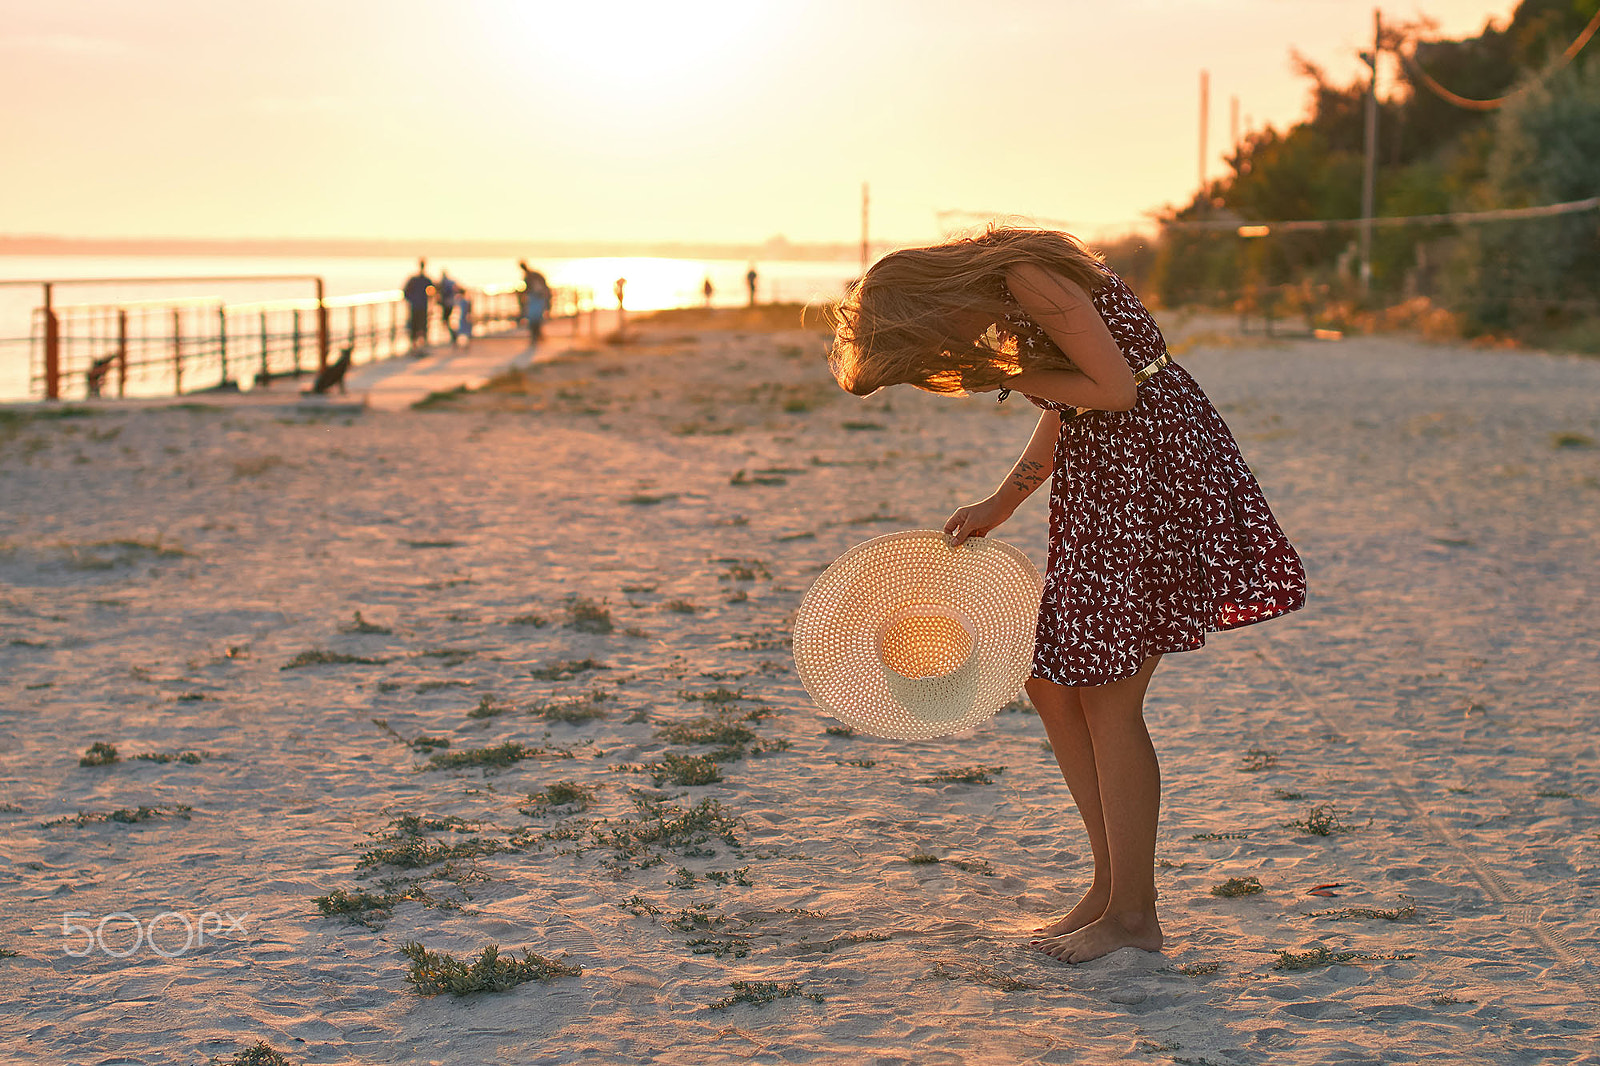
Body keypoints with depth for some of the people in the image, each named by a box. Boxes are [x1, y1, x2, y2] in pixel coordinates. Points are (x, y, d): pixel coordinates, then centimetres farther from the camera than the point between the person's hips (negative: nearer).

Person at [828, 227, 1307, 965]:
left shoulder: (1028, 276, -17)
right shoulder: (996, 293, 11)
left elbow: (1116, 388, -20)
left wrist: (1005, 378, -10)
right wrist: (998, 505, 11)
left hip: (1153, 465, -10)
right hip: (1098, 479, 10)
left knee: (1108, 697, -5)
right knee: (1051, 678, 10)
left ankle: (1134, 913, 7)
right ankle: (1111, 883, 20)